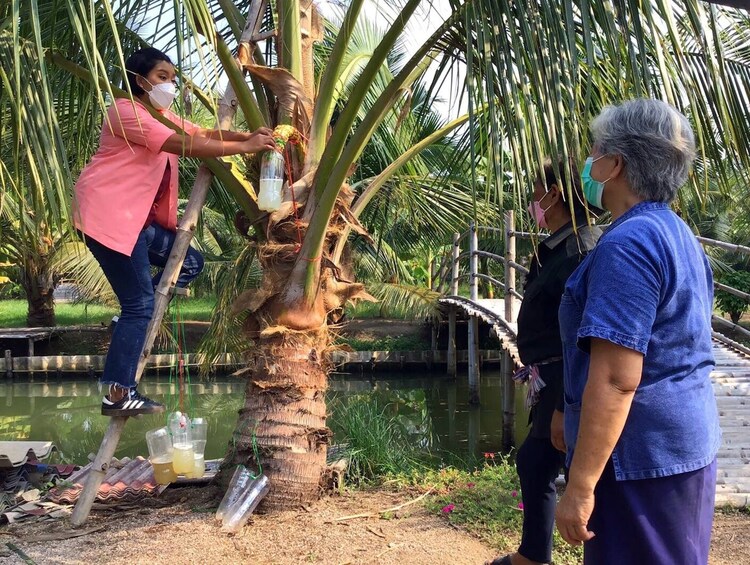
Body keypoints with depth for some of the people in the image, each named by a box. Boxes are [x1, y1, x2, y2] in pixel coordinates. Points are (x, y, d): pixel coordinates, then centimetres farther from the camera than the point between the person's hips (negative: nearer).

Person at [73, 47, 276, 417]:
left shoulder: (162, 115, 20)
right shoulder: (126, 111, -13)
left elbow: (202, 133, 7)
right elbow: (183, 145, -24)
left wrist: (247, 136, -10)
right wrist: (243, 148, -24)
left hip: (142, 218, 10)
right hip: (109, 215, -10)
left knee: (189, 262, 8)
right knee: (139, 302, -12)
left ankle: (133, 321, 12)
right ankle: (118, 395, -8)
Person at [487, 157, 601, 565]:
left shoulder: (581, 250, -19)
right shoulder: (559, 247, 12)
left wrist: (565, 407, -23)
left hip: (570, 388, -11)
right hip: (553, 382, 11)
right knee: (532, 462, 21)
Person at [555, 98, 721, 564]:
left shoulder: (628, 243, -20)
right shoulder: (678, 234, 11)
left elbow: (616, 379, -26)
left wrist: (581, 486, -23)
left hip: (643, 456, -10)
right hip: (686, 444, 10)